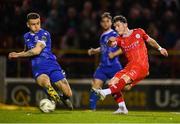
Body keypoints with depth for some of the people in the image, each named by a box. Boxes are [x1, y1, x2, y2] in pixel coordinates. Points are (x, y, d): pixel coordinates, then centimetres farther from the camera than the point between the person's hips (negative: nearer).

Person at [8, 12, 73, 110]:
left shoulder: (44, 34, -7)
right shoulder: (26, 36, 14)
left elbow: (37, 51, -18)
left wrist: (18, 55, -10)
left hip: (51, 65, -2)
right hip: (38, 68, 2)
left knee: (68, 94, -7)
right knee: (45, 82, -38)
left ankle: (64, 98, 33)